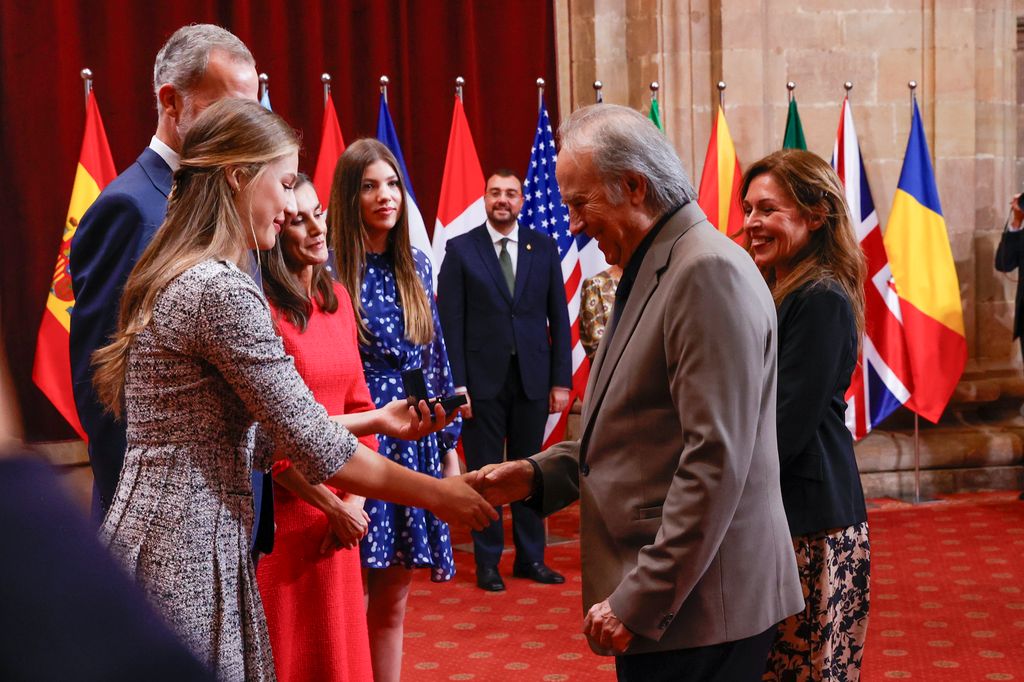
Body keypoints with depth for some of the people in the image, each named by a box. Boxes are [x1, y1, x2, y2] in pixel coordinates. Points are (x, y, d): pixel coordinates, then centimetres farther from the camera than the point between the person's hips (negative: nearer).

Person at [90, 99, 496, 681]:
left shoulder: (170, 279, 13)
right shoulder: (222, 290, -18)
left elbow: (258, 436, 14)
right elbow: (314, 447, -17)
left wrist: (376, 420, 13)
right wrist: (437, 494, -6)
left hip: (151, 542, 10)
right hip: (188, 562, -10)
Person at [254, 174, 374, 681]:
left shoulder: (336, 298, 8)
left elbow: (357, 402, 10)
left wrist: (355, 499, 0)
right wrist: (334, 506, -12)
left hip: (338, 515, 7)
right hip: (282, 510, -7)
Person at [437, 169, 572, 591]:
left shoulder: (544, 248, 6)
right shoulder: (460, 250, 0)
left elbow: (558, 317, 6)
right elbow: (450, 322, -3)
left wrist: (561, 380, 0)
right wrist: (456, 383, -10)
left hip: (533, 378, 2)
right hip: (482, 379, -2)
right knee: (484, 473, 5)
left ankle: (531, 558, 20)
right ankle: (487, 562, 15)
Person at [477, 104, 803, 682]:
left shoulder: (708, 271, -16)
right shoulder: (652, 273, 15)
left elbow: (716, 460, -22)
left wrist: (642, 601, -20)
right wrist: (536, 474, 4)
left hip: (699, 609, -9)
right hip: (651, 597, 9)